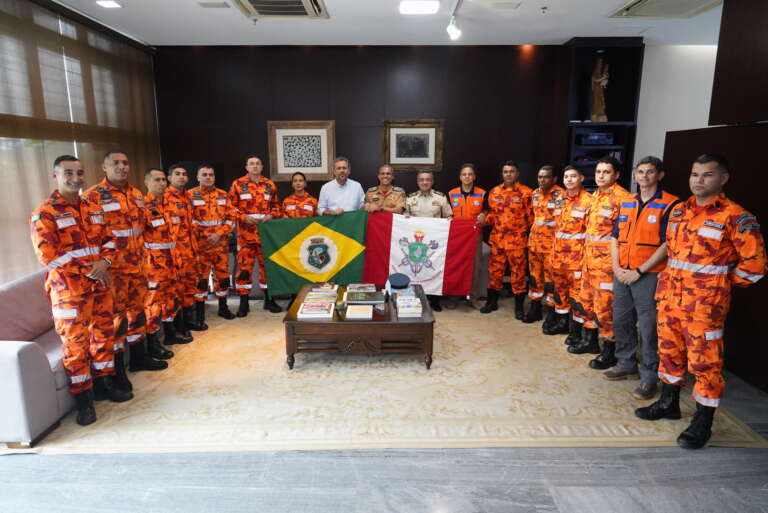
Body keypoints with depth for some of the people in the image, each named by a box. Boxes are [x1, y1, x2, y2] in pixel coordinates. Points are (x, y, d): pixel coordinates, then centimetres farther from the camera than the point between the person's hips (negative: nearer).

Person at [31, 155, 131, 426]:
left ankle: (104, 383, 30)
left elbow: (108, 239, 12)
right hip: (69, 289, -6)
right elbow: (48, 256, -15)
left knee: (104, 334, 14)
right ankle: (82, 398, 12)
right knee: (75, 342, 0)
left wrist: (103, 262, -8)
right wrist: (88, 270, -16)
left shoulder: (94, 209, 12)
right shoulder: (44, 214, -8)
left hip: (100, 286, 6)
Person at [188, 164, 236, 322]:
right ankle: (199, 313, 7)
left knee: (223, 274, 10)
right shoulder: (190, 195, 0)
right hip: (200, 243, -3)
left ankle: (223, 307, 25)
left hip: (221, 242, 3)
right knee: (200, 276, -2)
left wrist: (219, 234, -8)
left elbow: (231, 218, 5)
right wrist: (204, 235, -12)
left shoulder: (223, 195, 10)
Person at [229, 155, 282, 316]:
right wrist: (244, 217, -13)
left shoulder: (270, 185, 10)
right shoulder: (238, 184, 2)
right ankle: (243, 303, 8)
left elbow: (276, 205, 16)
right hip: (246, 232, -2)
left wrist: (271, 216, -3)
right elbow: (231, 206, 2)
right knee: (244, 266, -2)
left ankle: (269, 300, 20)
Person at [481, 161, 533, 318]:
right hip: (497, 239, 4)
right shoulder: (494, 192, 9)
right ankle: (492, 302, 26)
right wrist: (485, 220, -3)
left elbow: (531, 217, -1)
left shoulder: (525, 192, -3)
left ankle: (519, 307, 15)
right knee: (494, 271, 11)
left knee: (518, 273, 3)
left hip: (517, 240, -4)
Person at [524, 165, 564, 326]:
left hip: (552, 243, -7)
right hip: (534, 241, 7)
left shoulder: (561, 195, -11)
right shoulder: (535, 194, 11)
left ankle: (552, 314, 8)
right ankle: (535, 309, 26)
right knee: (534, 276, 13)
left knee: (551, 278, -2)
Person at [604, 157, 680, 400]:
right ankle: (626, 364, 31)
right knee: (621, 321, 14)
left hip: (648, 275, -6)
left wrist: (639, 271, -14)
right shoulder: (626, 203, 12)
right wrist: (616, 268, 0)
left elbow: (667, 245, -11)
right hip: (622, 274, 6)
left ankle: (649, 376, 11)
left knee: (648, 327, -2)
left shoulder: (670, 204, -6)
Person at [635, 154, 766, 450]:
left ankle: (703, 422, 15)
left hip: (705, 304, -6)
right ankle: (668, 403, 34)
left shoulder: (736, 217, -10)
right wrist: (671, 279, 16)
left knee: (705, 361, 2)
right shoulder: (678, 211, 10)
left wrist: (723, 284, 1)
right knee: (669, 351, 17)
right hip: (669, 297, 7)